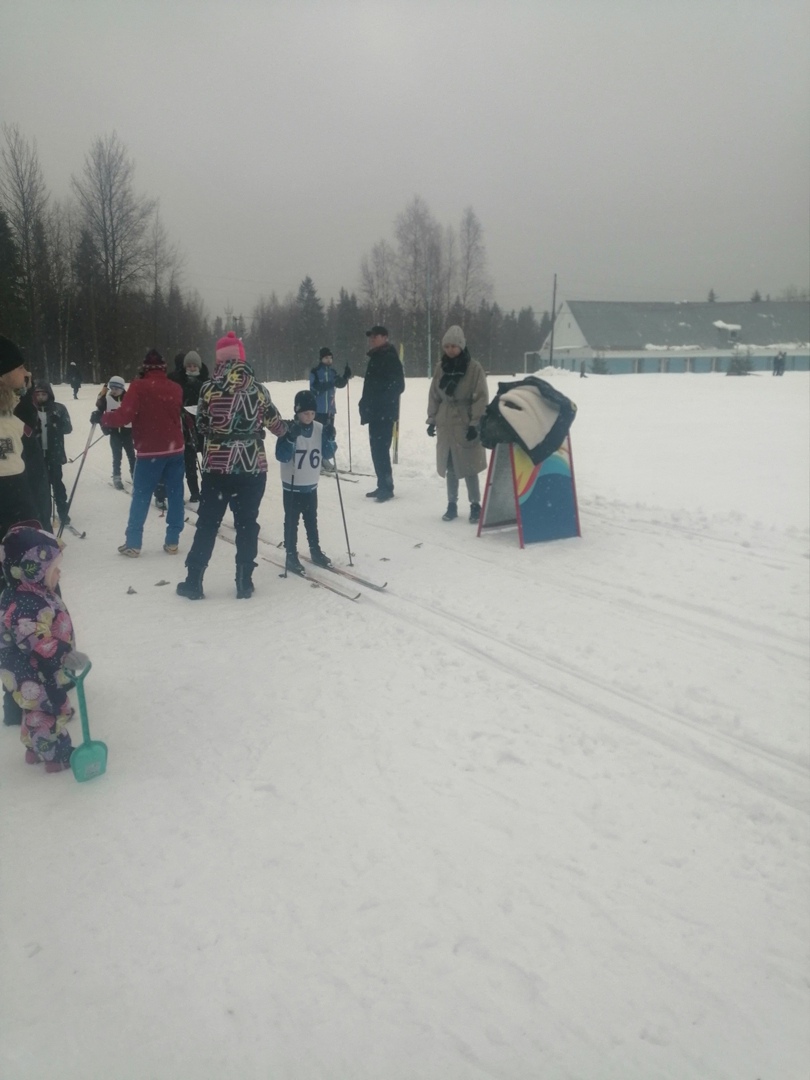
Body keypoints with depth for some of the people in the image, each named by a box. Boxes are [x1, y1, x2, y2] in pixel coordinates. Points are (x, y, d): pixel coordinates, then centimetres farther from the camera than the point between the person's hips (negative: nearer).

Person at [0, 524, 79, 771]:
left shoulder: (36, 593, 1)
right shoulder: (24, 604, -33)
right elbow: (35, 641, -36)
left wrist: (63, 653, 24)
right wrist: (64, 653, -36)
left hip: (43, 671, 10)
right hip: (33, 676, -10)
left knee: (36, 712, 25)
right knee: (49, 713, 6)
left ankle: (35, 748, 42)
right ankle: (56, 756, 22)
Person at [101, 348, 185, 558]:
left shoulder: (139, 387, -10)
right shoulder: (175, 389, 5)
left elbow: (125, 416, -16)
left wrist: (104, 417, 0)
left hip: (149, 452, -3)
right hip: (175, 449, 3)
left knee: (140, 497, 5)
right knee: (175, 495, 8)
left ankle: (133, 544, 7)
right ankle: (172, 541, 9)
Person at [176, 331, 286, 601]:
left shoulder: (209, 388, -5)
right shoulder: (258, 388, -1)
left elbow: (201, 426, 3)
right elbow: (275, 423, 10)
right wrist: (289, 429, 32)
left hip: (217, 465, -1)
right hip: (253, 466, 1)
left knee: (207, 524, 10)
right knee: (247, 524, 9)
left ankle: (193, 582, 15)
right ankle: (244, 584, 14)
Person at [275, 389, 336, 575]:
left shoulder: (320, 428, -2)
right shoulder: (289, 429, -16)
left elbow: (328, 454, 0)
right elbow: (281, 456, -21)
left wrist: (329, 439, -17)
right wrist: (291, 438, -33)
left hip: (311, 485, 5)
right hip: (292, 486, -5)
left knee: (312, 520, 17)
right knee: (291, 522, 3)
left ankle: (315, 551, 29)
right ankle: (291, 556, 10)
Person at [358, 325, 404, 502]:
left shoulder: (390, 358, -11)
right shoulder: (376, 357, 17)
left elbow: (398, 386, -17)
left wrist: (382, 400, -19)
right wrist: (366, 404, 14)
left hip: (384, 412, -10)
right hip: (375, 412, 10)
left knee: (381, 449, -11)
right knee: (377, 448, 11)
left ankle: (386, 487, -6)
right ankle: (383, 486, 18)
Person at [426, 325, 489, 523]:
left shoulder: (474, 368, -6)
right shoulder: (441, 368, 7)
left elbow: (481, 398, -8)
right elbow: (434, 396, 13)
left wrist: (475, 423, -13)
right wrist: (432, 420, 8)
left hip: (466, 425, -4)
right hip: (446, 425, 4)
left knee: (469, 468, -1)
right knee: (450, 468, 9)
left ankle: (475, 505, 11)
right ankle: (452, 505, 19)